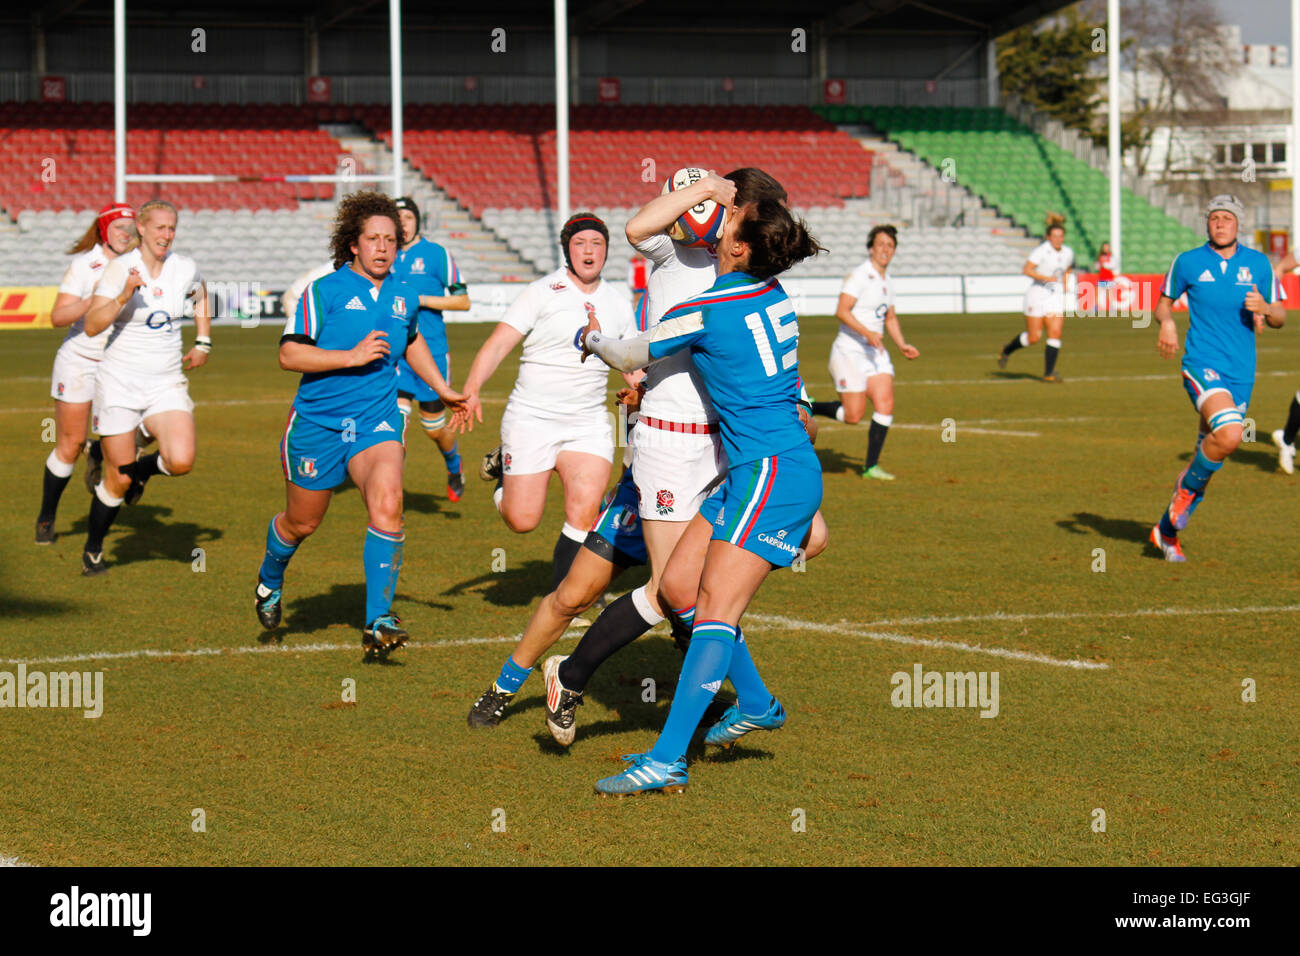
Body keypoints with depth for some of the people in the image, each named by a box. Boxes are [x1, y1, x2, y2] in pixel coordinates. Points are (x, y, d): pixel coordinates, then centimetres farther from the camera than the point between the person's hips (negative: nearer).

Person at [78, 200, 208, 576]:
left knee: (181, 461, -20)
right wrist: (124, 296, -31)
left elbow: (200, 297, 26)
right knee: (118, 480, 0)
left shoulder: (185, 268, 1)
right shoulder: (120, 268, -11)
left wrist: (202, 343, 18)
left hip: (167, 384, 3)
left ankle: (142, 468, 16)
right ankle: (92, 550, 24)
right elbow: (92, 326, -19)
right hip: (120, 383, -3)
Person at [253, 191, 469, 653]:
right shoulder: (325, 290, -9)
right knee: (301, 523, 12)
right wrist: (353, 356, -22)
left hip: (376, 422, 3)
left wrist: (444, 390, 30)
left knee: (387, 506, -23)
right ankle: (270, 583, 47)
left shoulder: (403, 296, 7)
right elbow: (289, 354, -15)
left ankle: (378, 622, -21)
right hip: (317, 424, -2)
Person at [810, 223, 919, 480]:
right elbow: (841, 311, -22)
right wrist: (867, 333, -31)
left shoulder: (886, 280, 12)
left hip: (875, 352, 7)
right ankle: (806, 407, 20)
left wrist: (902, 345, 13)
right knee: (853, 415, -6)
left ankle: (871, 466, 2)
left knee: (885, 406, -7)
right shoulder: (860, 275, -14)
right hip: (850, 351, -7)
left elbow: (891, 317, 25)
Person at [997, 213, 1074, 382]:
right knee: (1033, 337, 1)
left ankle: (1048, 374, -8)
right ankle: (1007, 350, 30)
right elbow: (1027, 270, -21)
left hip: (1056, 297, 5)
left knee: (1055, 333, -11)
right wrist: (1046, 278, -31)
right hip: (1037, 296, -5)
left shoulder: (1068, 253, 5)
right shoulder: (1042, 250, -14)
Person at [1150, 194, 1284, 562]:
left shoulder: (1258, 263, 6)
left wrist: (1264, 308, -13)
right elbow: (1164, 302, 14)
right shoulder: (1188, 262, 0)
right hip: (1202, 365, -4)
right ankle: (1189, 484, -1)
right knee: (1229, 435, -30)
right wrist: (1166, 322, -8)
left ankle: (1166, 531, 25)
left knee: (1210, 456, 8)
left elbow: (1280, 318, 10)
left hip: (1241, 374, 4)